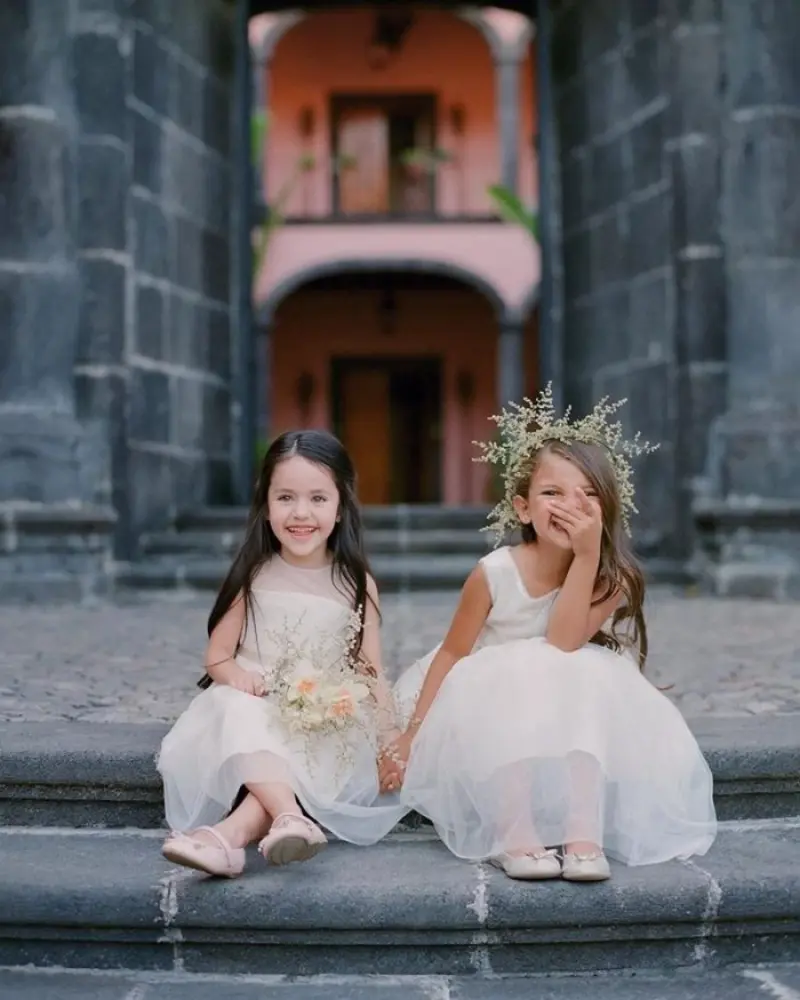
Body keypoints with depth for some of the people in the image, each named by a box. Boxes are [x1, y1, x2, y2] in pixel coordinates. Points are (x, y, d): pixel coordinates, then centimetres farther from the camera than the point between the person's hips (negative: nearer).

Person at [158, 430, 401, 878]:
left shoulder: (356, 584, 3)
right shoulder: (253, 578, 3)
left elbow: (372, 672, 4)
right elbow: (217, 655, 6)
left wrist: (393, 743, -6)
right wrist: (235, 674, -18)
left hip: (328, 728, 0)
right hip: (255, 712, 0)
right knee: (237, 711, -33)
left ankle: (230, 832, -47)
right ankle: (291, 819, -51)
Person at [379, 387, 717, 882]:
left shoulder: (611, 579, -13)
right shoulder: (495, 572, -17)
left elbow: (562, 644, -27)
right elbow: (452, 653, -8)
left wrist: (586, 553, -33)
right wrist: (412, 735, -10)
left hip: (573, 709, 2)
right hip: (495, 704, -1)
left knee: (589, 683, -29)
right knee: (511, 683, -33)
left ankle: (584, 834, -36)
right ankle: (515, 837, -39)